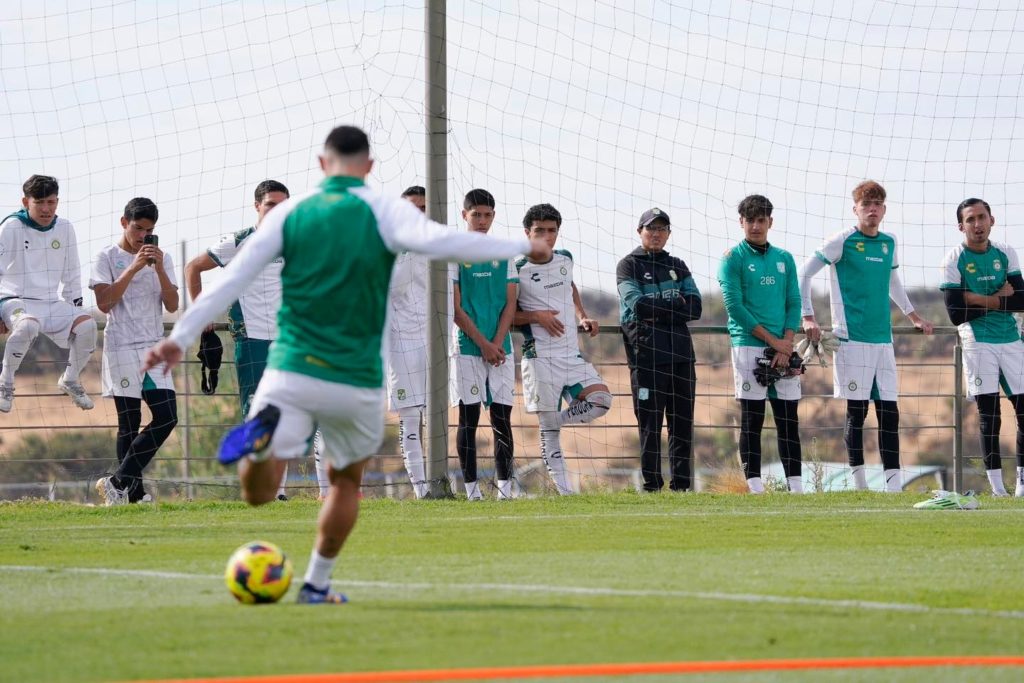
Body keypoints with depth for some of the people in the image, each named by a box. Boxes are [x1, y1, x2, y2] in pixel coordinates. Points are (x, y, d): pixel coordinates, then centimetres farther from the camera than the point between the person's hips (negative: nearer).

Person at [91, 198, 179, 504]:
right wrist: (134, 267, -14)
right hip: (121, 349, -4)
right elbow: (104, 302, -10)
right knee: (129, 423, -6)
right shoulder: (107, 257, 1)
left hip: (154, 347, 4)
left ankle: (119, 483, -3)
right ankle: (133, 491, -2)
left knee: (167, 416, -7)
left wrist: (159, 268, -8)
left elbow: (172, 305, 5)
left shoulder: (162, 259, 13)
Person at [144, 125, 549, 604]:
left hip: (290, 371, 1)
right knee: (346, 481, 25)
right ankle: (317, 585, 25)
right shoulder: (385, 212, -4)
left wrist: (181, 337, 8)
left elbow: (233, 277, 3)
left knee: (258, 493, -2)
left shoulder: (289, 213, 6)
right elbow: (437, 241, -22)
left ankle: (263, 433, -33)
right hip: (356, 381, -1)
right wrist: (520, 247, -15)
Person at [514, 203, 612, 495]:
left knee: (601, 400, -11)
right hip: (540, 358, -6)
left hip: (572, 354, 6)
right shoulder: (518, 271, -8)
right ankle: (565, 490, -1)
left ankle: (550, 422, 9)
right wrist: (536, 316, -16)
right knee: (549, 429, -4)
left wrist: (583, 316, 17)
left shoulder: (565, 259, 9)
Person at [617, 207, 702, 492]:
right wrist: (676, 304, -5)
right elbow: (638, 305, -12)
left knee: (683, 423, 5)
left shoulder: (678, 266, 18)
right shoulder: (629, 266, 4)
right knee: (650, 423, -6)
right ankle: (651, 487, -3)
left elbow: (695, 308, 5)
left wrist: (658, 309, -6)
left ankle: (681, 487, 9)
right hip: (647, 352, -5)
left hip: (681, 353, 5)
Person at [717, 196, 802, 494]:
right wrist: (772, 340, -10)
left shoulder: (784, 259, 14)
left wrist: (787, 342, -5)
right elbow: (734, 305, -8)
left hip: (783, 349, 4)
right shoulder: (733, 259, 0)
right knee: (751, 419, -4)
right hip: (748, 345, -4)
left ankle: (796, 485, 3)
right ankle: (754, 485, -4)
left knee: (789, 418, 3)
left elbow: (794, 304, 11)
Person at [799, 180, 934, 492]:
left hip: (883, 339, 5)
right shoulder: (843, 241, -4)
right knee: (856, 411, -3)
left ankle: (894, 486, 3)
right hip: (853, 338, -5)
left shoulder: (888, 243, 13)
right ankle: (859, 485, 3)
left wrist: (913, 316, 34)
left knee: (889, 412, 2)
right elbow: (804, 273, -2)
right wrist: (807, 317, -7)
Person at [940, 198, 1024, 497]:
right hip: (978, 343, -4)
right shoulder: (954, 260, -6)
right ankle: (997, 487, -7)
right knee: (989, 413, -8)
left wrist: (983, 300, -14)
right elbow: (956, 314, -13)